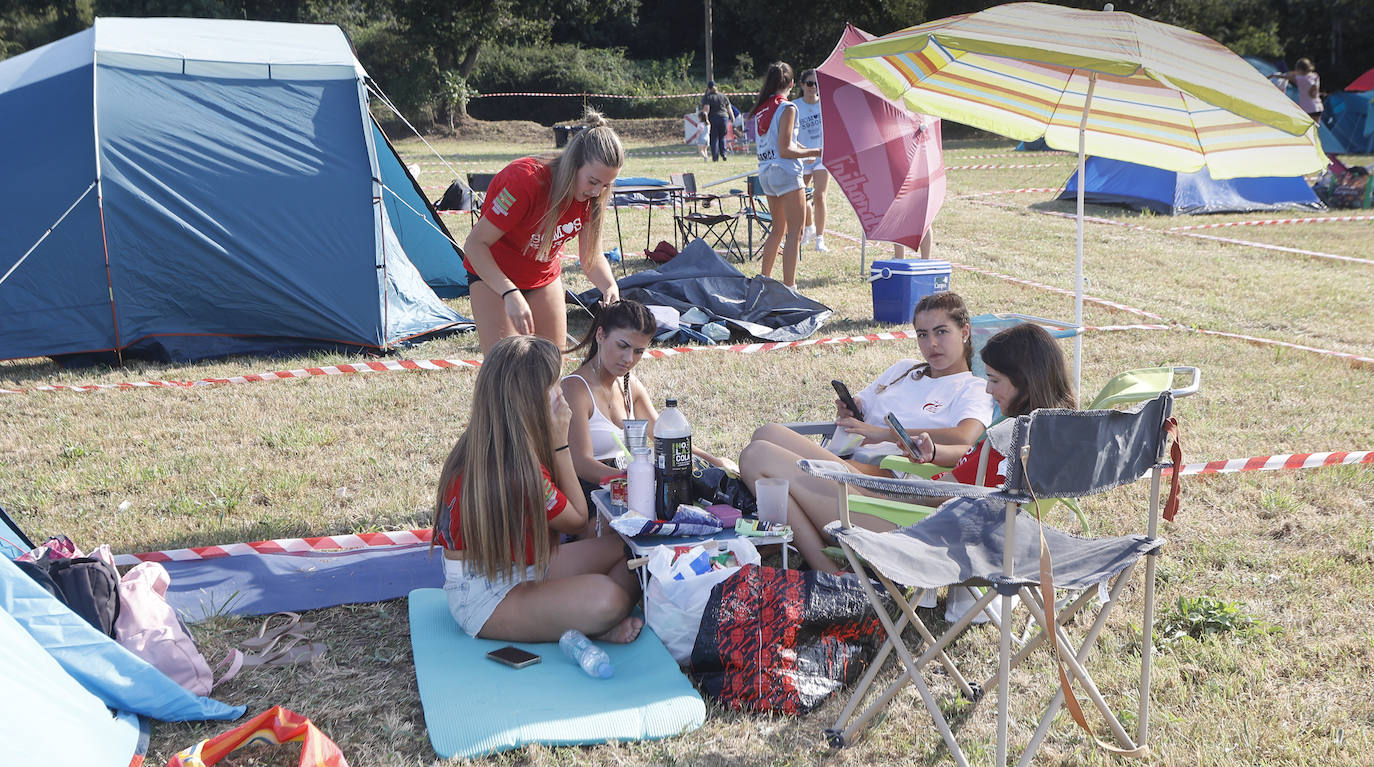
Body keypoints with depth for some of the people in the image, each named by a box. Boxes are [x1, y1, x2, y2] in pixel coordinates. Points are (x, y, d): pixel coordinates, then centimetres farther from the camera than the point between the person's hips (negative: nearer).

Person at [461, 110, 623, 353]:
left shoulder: (592, 196, -15)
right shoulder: (524, 180, -33)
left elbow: (591, 257, -3)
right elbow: (475, 244, -29)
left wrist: (610, 287, -26)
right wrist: (510, 294, -41)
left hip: (545, 278, 6)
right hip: (492, 276, -6)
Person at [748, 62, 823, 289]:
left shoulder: (761, 109, 11)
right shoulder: (787, 108, -11)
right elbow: (785, 151, -16)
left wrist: (802, 148, 25)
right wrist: (815, 152, -8)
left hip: (765, 173, 8)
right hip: (785, 172, -8)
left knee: (778, 228, 21)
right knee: (794, 231, -5)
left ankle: (765, 278, 26)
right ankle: (789, 287, -10)